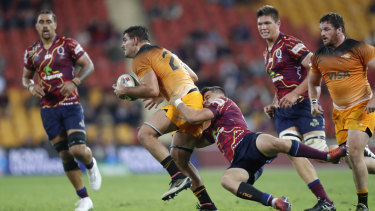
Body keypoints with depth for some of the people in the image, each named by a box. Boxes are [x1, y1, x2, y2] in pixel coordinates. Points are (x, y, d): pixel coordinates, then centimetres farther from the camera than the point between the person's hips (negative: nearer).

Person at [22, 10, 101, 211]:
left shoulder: (68, 44, -2)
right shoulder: (31, 52, 9)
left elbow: (89, 65, 0)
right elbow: (25, 77, 20)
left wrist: (74, 82, -17)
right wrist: (31, 86, -3)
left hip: (70, 105, -3)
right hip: (48, 109, 3)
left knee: (78, 150, -17)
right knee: (65, 156, 0)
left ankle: (91, 165, 21)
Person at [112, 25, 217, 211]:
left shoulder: (141, 59, 1)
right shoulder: (162, 52, 30)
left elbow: (152, 90, -14)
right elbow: (193, 77, 30)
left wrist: (125, 91, 1)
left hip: (184, 101, -9)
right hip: (197, 100, 9)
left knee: (145, 134, -16)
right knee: (179, 159, 14)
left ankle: (179, 177, -25)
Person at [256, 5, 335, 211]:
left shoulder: (289, 43, -9)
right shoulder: (268, 52, 19)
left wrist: (295, 94, -21)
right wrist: (273, 105, 14)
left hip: (303, 105, -8)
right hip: (283, 109, 8)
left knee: (319, 151, -15)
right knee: (293, 152, -8)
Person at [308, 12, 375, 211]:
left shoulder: (358, 49, -9)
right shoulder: (318, 56, 8)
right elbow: (313, 83, 23)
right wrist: (314, 102, 5)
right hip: (339, 111, 6)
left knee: (354, 151, -20)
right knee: (351, 159, 4)